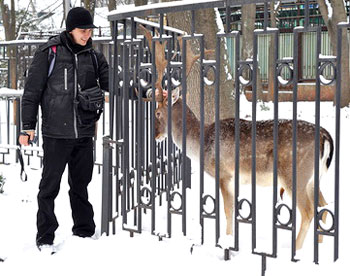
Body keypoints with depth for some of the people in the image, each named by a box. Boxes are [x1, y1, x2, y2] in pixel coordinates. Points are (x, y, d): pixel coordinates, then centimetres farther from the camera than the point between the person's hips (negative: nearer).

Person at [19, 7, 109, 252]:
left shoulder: (93, 56, 9)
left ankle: (84, 232, 22)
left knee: (81, 185, 12)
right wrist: (28, 126, -6)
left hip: (84, 133, 4)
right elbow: (32, 91, -1)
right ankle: (45, 237, 10)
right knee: (50, 185, 1)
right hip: (56, 133, -4)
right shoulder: (49, 53, -3)